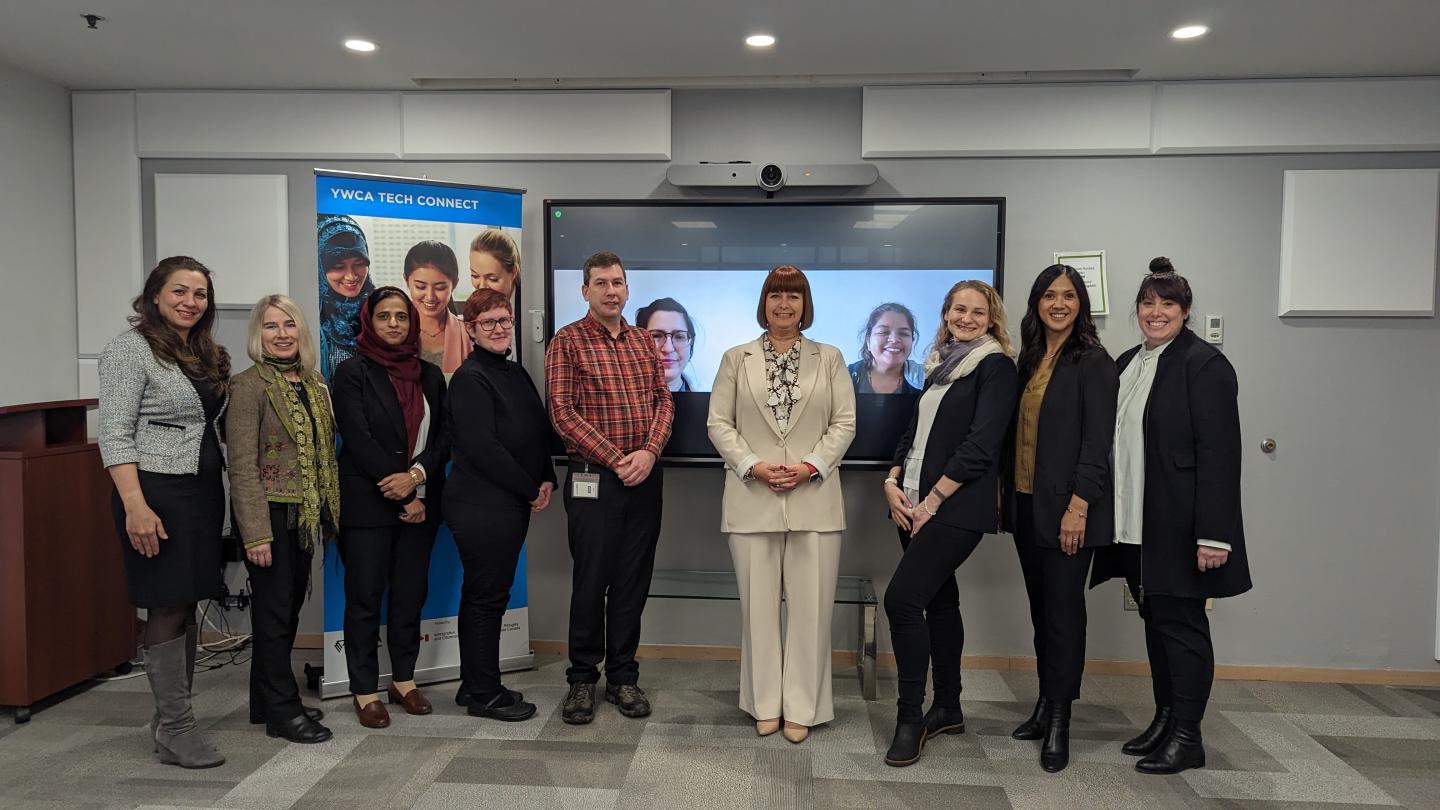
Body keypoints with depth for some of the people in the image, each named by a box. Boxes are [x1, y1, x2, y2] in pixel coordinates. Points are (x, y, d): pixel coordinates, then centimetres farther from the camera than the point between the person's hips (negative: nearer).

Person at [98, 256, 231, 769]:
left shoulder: (206, 353, 14)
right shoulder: (131, 348, -8)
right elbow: (115, 434, -14)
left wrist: (216, 490, 14)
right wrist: (135, 505, -22)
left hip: (203, 491, 8)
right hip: (157, 492, -7)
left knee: (186, 605, 11)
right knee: (167, 609, -3)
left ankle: (172, 717, 21)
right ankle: (175, 730, 5)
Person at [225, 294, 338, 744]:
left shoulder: (315, 383, 10)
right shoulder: (248, 386, -11)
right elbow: (242, 465, -15)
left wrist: (329, 513, 10)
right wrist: (255, 532, -19)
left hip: (305, 515, 7)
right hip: (270, 513, -7)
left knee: (289, 607, 14)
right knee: (275, 610, 2)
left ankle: (268, 701, 28)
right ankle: (282, 710, 13)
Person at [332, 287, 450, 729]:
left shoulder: (430, 374, 11)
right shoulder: (353, 372, -2)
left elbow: (443, 436, 4)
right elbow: (359, 440, -10)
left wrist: (417, 476, -15)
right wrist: (404, 497, -13)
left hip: (420, 500, 4)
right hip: (367, 502, -4)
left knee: (411, 593, 9)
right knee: (365, 597, 3)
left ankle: (404, 680, 23)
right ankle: (365, 692, 13)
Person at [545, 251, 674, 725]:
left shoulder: (643, 341, 12)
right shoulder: (567, 342, -2)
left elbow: (663, 401, 8)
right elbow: (562, 413, -9)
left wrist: (648, 452, -9)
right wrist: (615, 458, -13)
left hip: (645, 475, 4)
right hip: (593, 477, -4)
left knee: (634, 579, 10)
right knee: (590, 580, 4)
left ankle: (623, 676, 23)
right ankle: (582, 679, 20)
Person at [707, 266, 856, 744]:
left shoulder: (830, 359, 9)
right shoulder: (737, 359, 9)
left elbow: (844, 422, 3)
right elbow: (719, 422, 4)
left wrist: (810, 466, -10)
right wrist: (754, 466, -10)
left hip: (813, 500, 0)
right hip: (752, 501, 0)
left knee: (810, 606, 2)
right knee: (758, 605, 6)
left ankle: (802, 707, 14)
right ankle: (765, 703, 19)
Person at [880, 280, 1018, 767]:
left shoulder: (995, 366, -6)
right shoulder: (940, 365, 16)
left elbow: (981, 444, -14)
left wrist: (933, 501, -15)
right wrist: (893, 482, 2)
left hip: (956, 507, -7)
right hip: (914, 505, 7)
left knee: (902, 598, -15)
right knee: (939, 600, 13)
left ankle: (910, 716, 0)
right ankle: (947, 709, 26)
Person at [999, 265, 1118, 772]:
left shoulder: (1093, 363, -7)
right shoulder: (1028, 360, 13)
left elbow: (1097, 441, -13)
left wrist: (1078, 506, -19)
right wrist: (1004, 492, 11)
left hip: (1065, 509, -6)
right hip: (1025, 503, 7)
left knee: (1063, 609, -1)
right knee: (1041, 607, 13)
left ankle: (1059, 722, 9)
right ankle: (1045, 704, 24)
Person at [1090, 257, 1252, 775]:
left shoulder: (1204, 364, -11)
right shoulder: (1127, 364, 13)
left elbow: (1219, 454, -16)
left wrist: (1214, 534, -21)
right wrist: (1112, 515, 11)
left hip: (1178, 524, -7)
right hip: (1135, 523, 7)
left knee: (1180, 622, 1)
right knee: (1156, 620, 15)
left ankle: (1187, 736, 13)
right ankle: (1164, 719, 28)